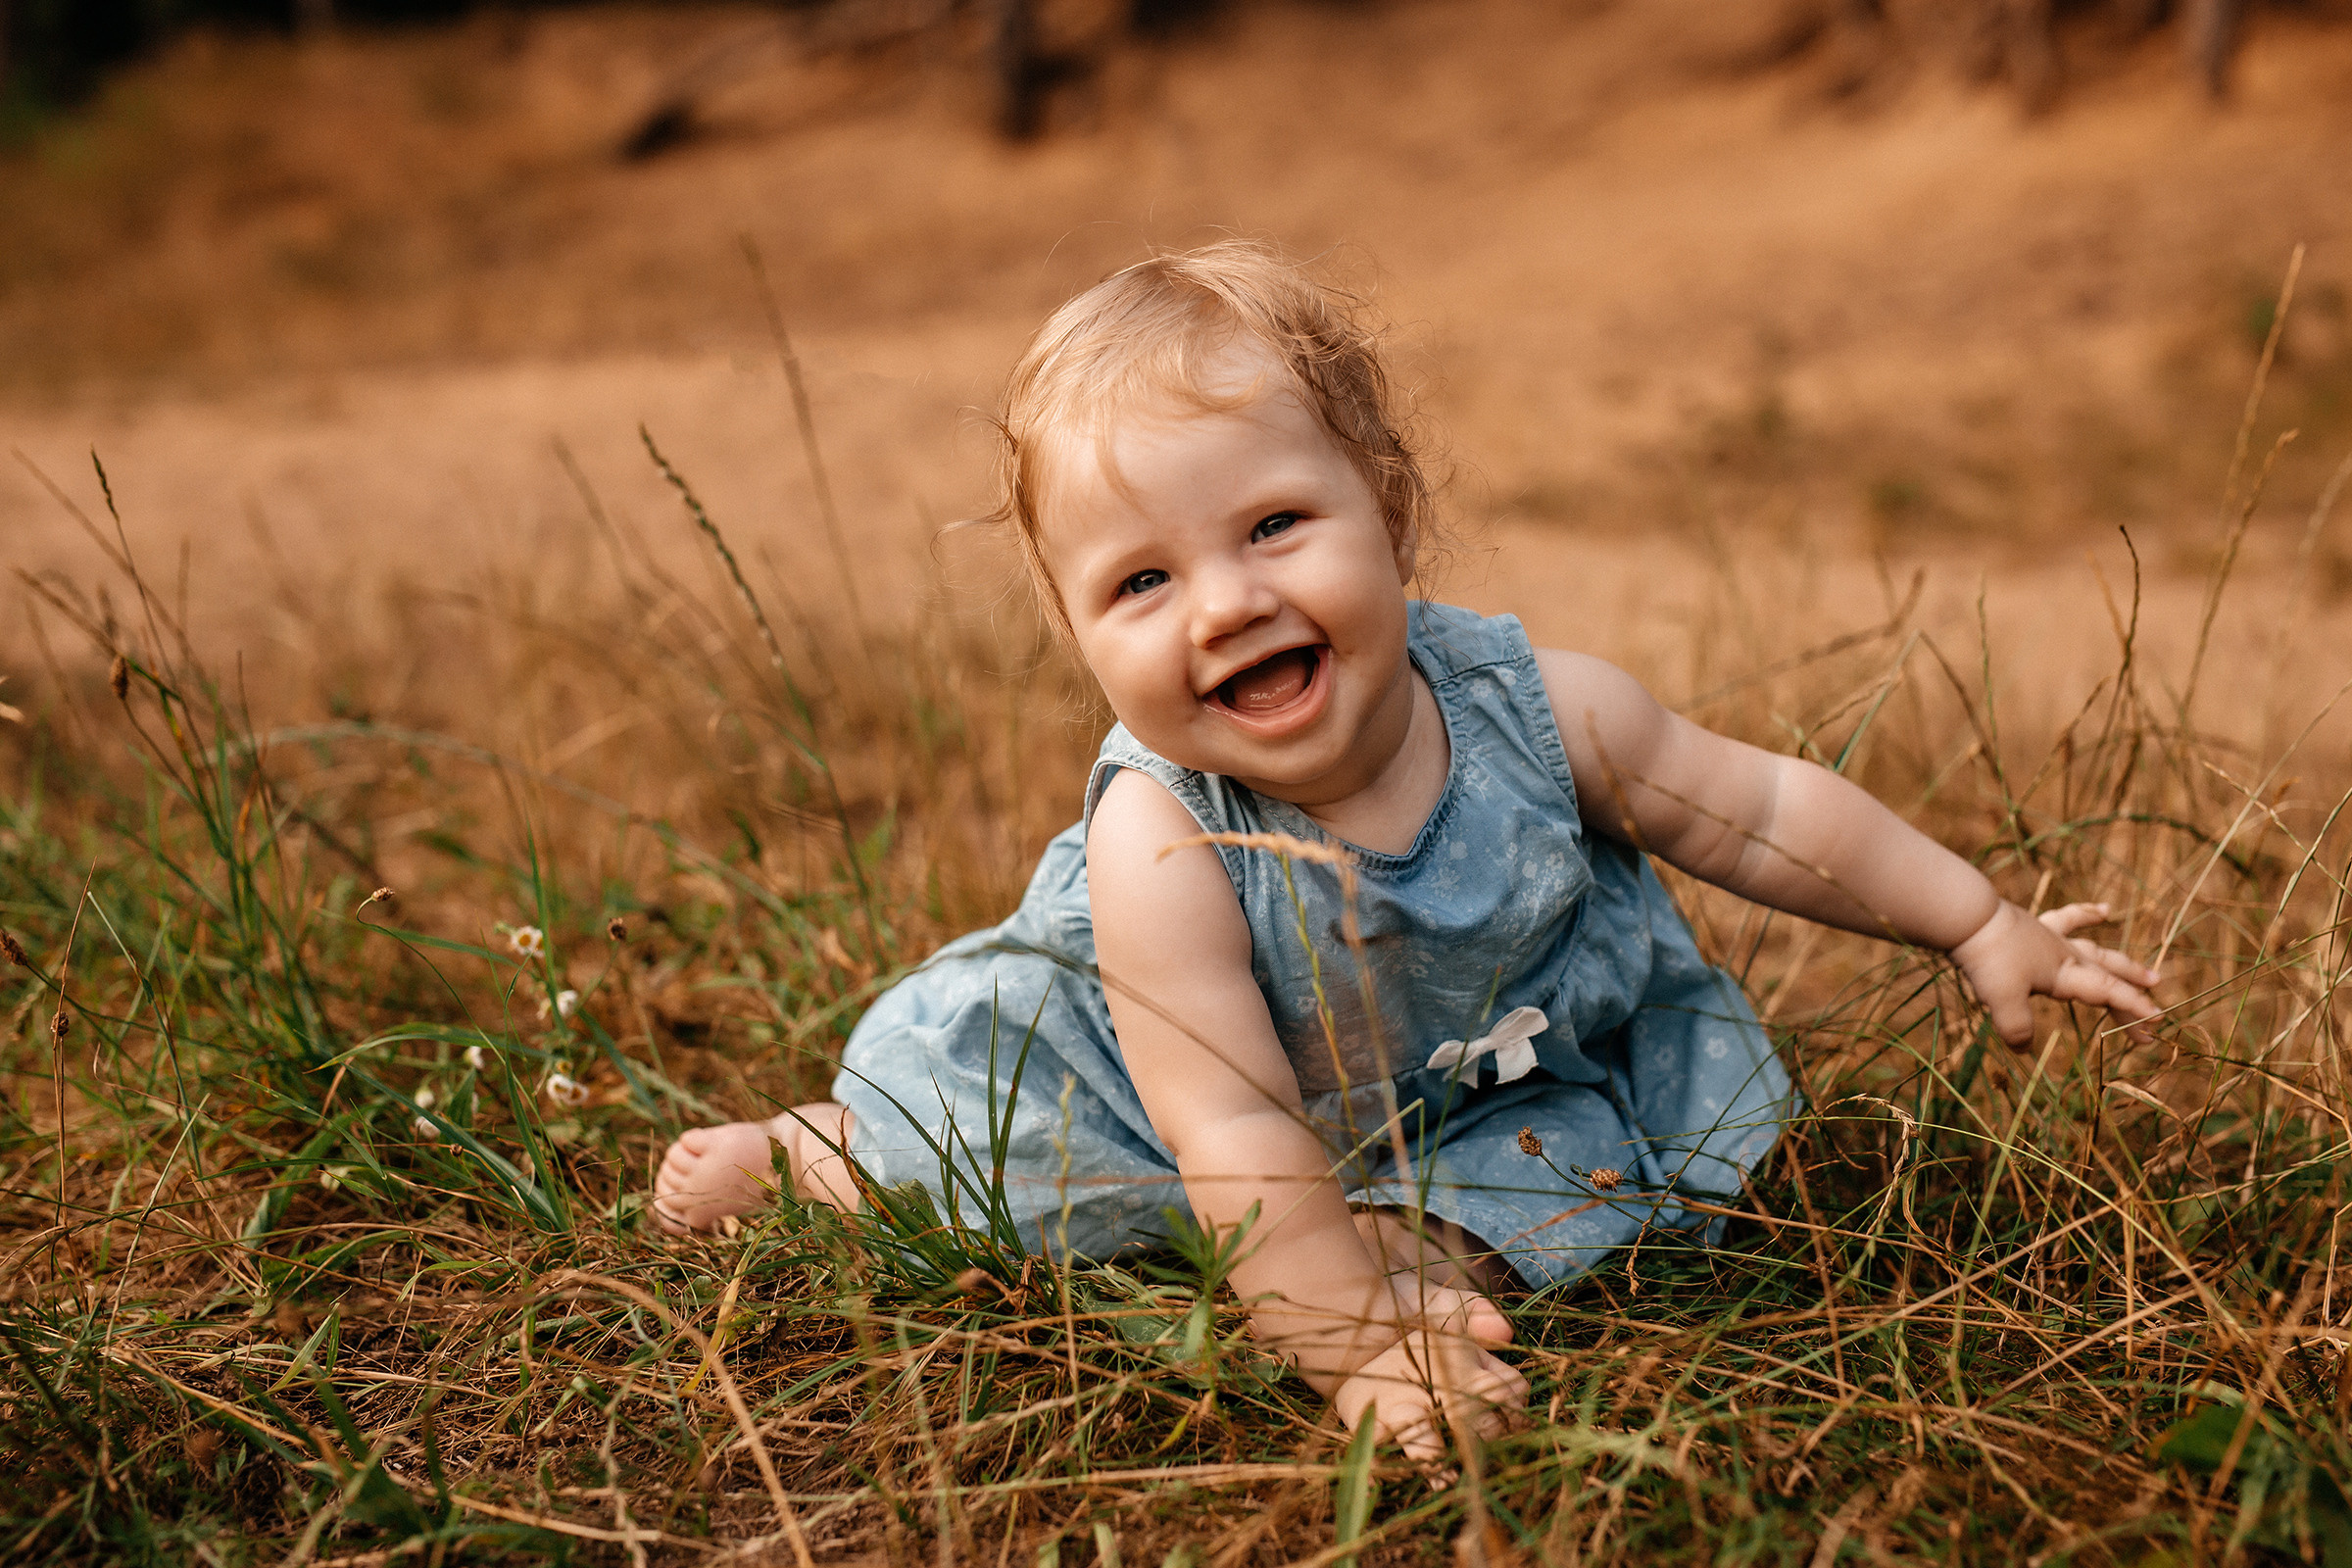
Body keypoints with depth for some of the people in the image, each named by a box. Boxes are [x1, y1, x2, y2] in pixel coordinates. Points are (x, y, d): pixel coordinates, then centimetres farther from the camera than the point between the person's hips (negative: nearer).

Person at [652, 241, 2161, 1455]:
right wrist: (1357, 1350, -37)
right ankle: (798, 1145, 40)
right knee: (945, 1150, 12)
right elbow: (1239, 1137, -38)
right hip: (1146, 1089, -2)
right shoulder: (1160, 847, -42)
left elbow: (1763, 814, -15)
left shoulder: (1536, 710, -32)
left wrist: (1984, 924, -8)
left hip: (1487, 1057, 3)